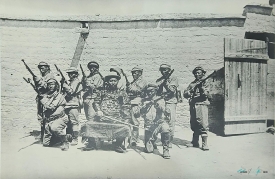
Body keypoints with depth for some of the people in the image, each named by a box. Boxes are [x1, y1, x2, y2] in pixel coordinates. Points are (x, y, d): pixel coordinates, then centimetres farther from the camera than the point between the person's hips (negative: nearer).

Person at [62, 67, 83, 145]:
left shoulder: (77, 82, -7)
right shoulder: (71, 82, 21)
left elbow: (72, 91, -18)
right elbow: (66, 91, 22)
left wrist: (64, 85, -13)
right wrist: (63, 84, 8)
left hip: (74, 104, -9)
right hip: (68, 104, 9)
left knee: (74, 122, -8)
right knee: (69, 122, 13)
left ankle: (75, 139, -3)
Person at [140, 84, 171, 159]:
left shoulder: (160, 100, 4)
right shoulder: (145, 101, 10)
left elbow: (162, 109, -15)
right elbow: (141, 112, -3)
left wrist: (158, 105, -36)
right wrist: (147, 105, -19)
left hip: (160, 122, -2)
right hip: (149, 125, 2)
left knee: (165, 128, -39)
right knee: (148, 149, -3)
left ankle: (166, 150, -21)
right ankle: (153, 143, 33)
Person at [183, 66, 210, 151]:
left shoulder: (205, 83, 5)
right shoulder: (192, 84, 15)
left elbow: (206, 94, -9)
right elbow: (185, 94, 8)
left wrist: (202, 87, -24)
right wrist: (190, 92, -12)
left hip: (202, 105, -4)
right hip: (193, 106, 4)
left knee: (203, 124, -10)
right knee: (194, 125, 9)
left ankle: (204, 144, -6)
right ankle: (195, 142, 20)